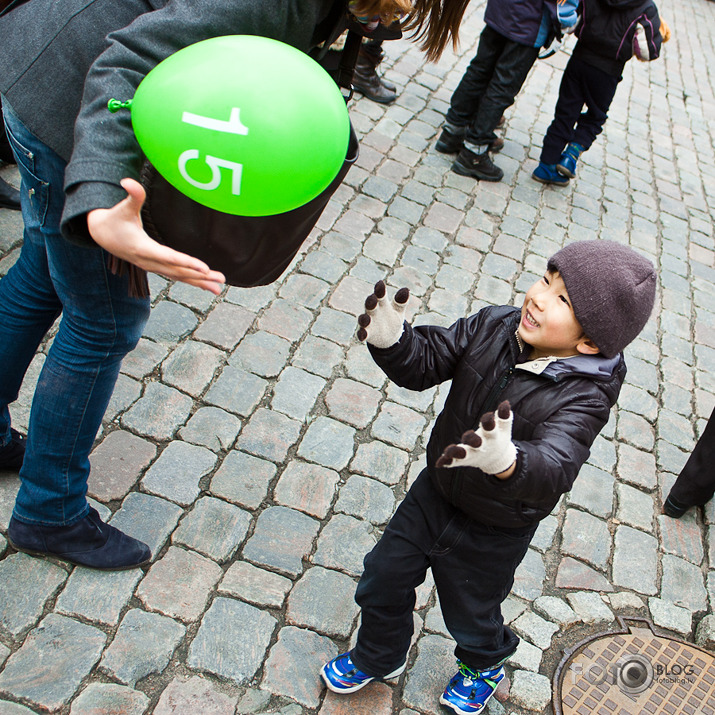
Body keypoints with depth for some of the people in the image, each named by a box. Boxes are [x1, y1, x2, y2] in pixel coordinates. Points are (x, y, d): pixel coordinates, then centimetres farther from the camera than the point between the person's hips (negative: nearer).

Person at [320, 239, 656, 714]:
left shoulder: (585, 395, -31)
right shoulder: (494, 327, -17)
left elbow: (554, 468, -45)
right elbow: (424, 363, -12)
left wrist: (505, 460, -68)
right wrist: (391, 339, -35)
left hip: (494, 533, -4)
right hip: (435, 492, 5)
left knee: (471, 615, 21)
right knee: (382, 581, 20)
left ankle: (485, 664, 60)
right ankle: (378, 658, 52)